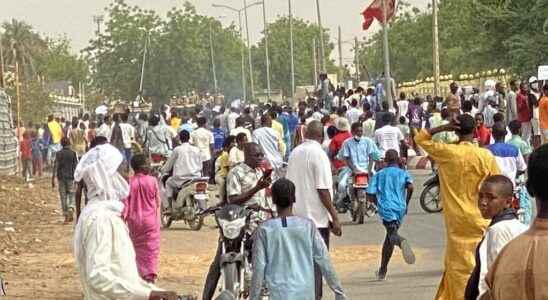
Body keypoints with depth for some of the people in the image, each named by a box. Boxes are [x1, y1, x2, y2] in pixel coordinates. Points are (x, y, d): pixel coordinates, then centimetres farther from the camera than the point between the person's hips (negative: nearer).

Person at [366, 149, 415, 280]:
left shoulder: (378, 175, 12)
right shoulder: (403, 173, 10)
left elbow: (370, 195, 4)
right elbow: (410, 186, -10)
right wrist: (406, 203, 3)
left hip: (386, 209, -2)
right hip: (400, 208, 2)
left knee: (392, 235, -20)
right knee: (389, 237, 18)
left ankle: (401, 242, -59)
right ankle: (382, 271, 25)